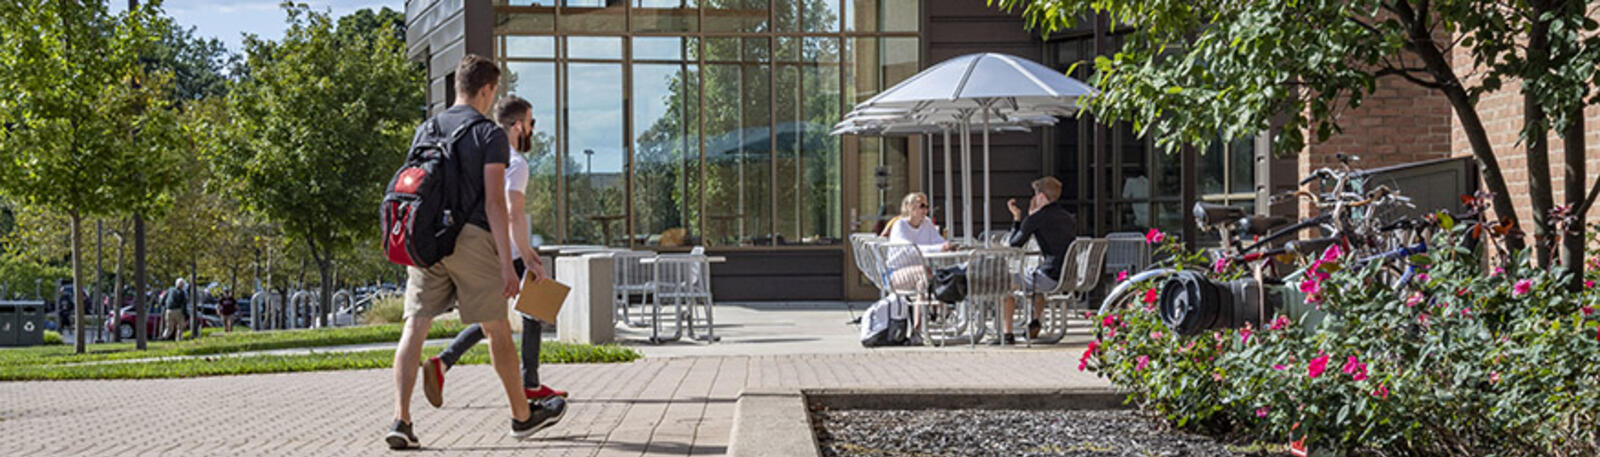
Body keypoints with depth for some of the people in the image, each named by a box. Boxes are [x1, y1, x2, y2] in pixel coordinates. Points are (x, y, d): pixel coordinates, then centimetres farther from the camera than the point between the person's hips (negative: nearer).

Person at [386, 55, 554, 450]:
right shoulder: (490, 134, -3)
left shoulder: (425, 131, 14)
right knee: (497, 330, 8)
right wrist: (507, 264, -9)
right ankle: (522, 416, 21)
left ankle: (401, 420, -14)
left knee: (414, 328, -1)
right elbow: (494, 202, -10)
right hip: (471, 238, -4)